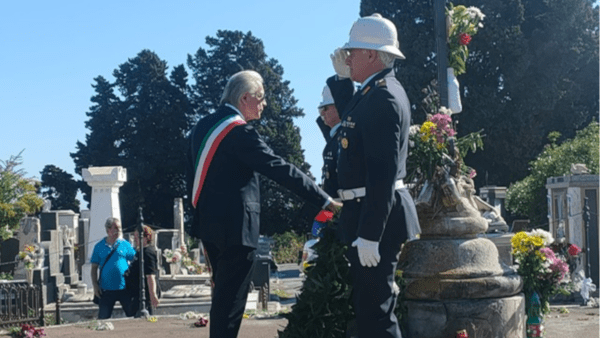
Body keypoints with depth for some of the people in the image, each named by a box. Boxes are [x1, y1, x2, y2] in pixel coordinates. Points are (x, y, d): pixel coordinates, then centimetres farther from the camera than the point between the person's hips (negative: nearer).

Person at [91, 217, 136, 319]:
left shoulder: (125, 245, 4)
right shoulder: (99, 247, 4)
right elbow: (94, 268, 7)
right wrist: (95, 286, -2)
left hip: (124, 288, 0)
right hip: (106, 290, 0)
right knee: (103, 319, 4)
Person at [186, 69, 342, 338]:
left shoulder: (203, 126, 11)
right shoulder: (239, 131, -16)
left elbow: (192, 176, 16)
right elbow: (281, 170, -20)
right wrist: (325, 201, -18)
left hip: (210, 223, 9)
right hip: (234, 227, -9)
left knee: (223, 294, 19)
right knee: (231, 299, -3)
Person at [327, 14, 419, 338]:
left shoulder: (383, 96, -19)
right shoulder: (378, 91, 13)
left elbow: (383, 171, -25)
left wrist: (369, 234, -27)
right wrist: (340, 78, 17)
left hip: (376, 217, -11)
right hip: (370, 213, 11)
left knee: (374, 310, -6)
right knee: (370, 307, 19)